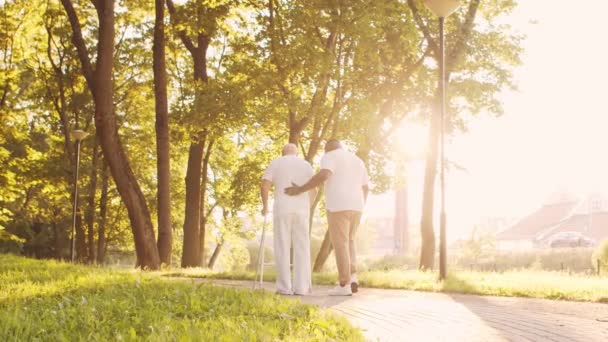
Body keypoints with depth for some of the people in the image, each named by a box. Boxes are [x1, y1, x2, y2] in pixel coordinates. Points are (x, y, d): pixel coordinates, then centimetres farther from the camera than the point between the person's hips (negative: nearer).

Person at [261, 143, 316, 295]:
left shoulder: (276, 163, 7)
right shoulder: (306, 165, 13)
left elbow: (264, 186, -4)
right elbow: (313, 191, 6)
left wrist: (265, 206, 7)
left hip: (282, 210, -2)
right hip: (301, 210, 2)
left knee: (282, 248, 0)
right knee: (302, 248, 4)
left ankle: (285, 287, -4)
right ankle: (301, 287, -1)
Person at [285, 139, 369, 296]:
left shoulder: (329, 157, -2)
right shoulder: (357, 161, 19)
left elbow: (323, 176, -20)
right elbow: (365, 188, 19)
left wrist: (300, 189, -16)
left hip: (338, 207, -6)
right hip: (355, 207, 6)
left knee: (340, 244, -1)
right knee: (348, 241, 19)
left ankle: (344, 285, -1)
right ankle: (352, 277, 5)